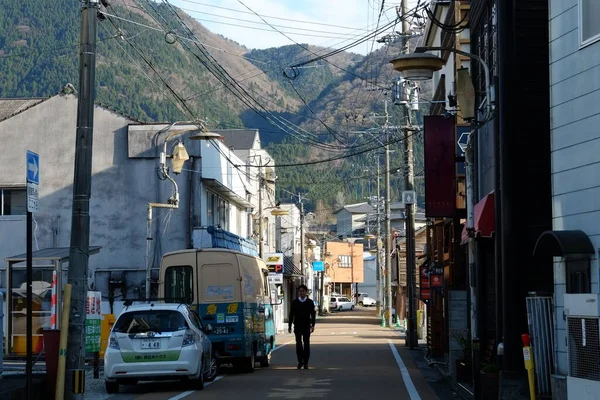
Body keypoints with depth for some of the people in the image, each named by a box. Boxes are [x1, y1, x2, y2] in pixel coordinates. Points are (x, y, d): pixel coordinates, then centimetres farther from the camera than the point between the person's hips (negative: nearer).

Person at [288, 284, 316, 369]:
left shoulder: (310, 302, 4)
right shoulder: (294, 302, 5)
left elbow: (313, 314, 3)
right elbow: (291, 315, 7)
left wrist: (313, 325, -7)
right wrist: (289, 326, 4)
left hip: (306, 326, -1)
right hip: (297, 326, 1)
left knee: (306, 344, -1)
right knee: (298, 344, -1)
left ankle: (305, 362, 4)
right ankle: (300, 361, 9)